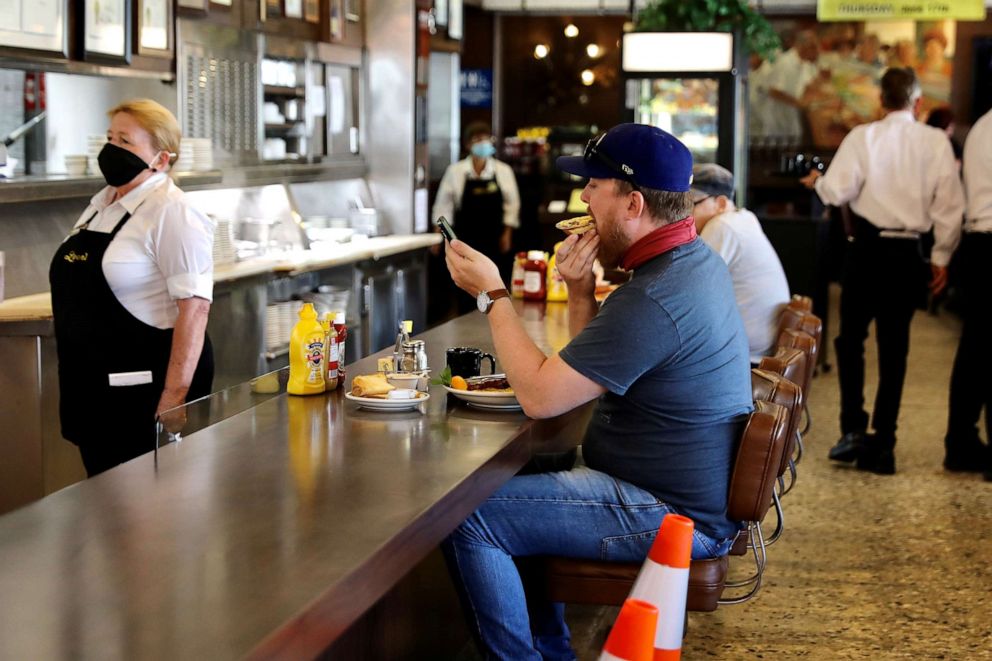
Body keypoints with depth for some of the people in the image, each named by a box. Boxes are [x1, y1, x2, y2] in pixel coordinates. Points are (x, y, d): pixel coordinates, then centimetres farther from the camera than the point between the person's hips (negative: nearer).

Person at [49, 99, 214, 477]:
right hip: (93, 389, 8)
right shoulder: (101, 204, 12)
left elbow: (194, 307, -20)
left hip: (146, 387, -8)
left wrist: (173, 399, -24)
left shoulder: (170, 212, -14)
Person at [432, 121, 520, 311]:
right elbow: (443, 204, 3)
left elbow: (511, 203, 7)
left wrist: (507, 234, 2)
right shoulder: (455, 171, -1)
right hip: (466, 237, -1)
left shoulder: (503, 171, 1)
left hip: (493, 238, 1)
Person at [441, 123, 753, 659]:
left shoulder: (653, 299, -27)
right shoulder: (694, 258, 8)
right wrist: (580, 290, -2)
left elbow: (539, 396, -22)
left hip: (670, 516, -11)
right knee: (523, 482, 22)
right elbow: (593, 367, 16)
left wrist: (491, 293, -11)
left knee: (469, 519, -14)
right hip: (696, 495, 11)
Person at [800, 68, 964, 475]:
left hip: (867, 247, -2)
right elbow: (950, 204, -1)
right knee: (894, 348, 8)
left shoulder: (863, 137, -6)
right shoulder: (936, 142, -1)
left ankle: (853, 430, 3)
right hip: (908, 253, 2)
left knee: (850, 338, 12)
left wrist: (816, 182, 11)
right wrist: (942, 256, 9)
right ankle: (882, 445, 8)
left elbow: (838, 191, -11)